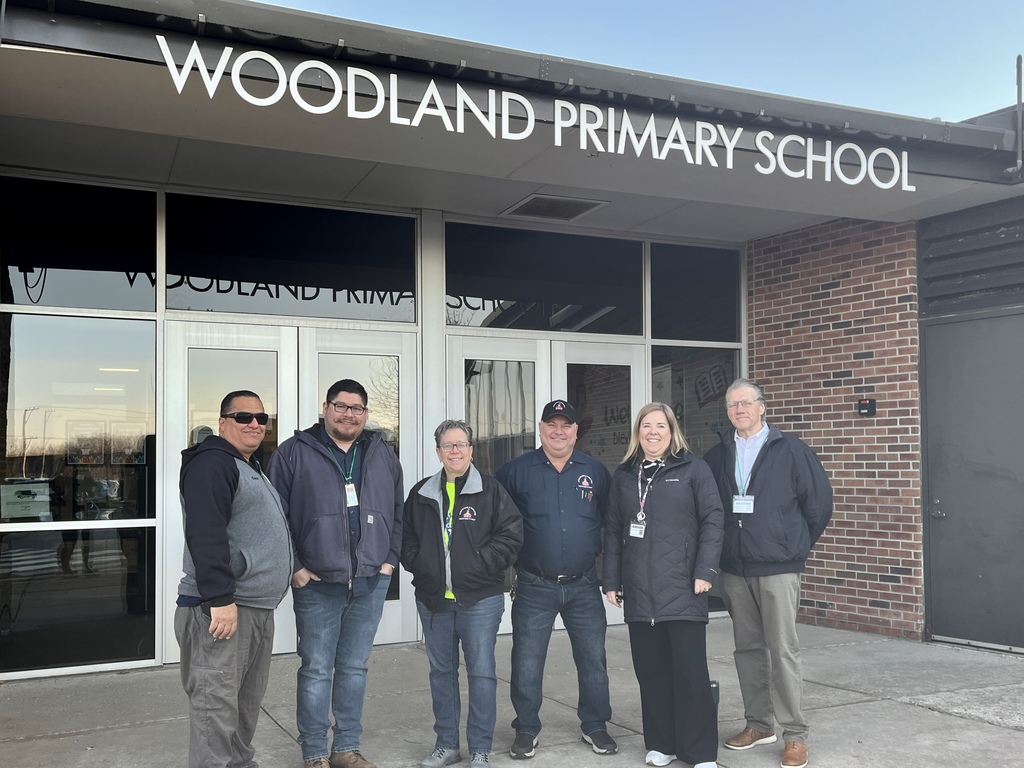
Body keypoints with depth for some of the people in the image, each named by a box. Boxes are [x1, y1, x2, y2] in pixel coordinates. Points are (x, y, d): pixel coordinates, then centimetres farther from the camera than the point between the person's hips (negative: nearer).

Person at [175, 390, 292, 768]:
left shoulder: (251, 468, 21)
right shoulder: (212, 463, -11)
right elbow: (205, 535, -22)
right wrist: (220, 598, -26)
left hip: (258, 609, 10)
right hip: (223, 608, -10)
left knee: (247, 702, 17)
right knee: (217, 704, -6)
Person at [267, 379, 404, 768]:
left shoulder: (383, 454, 10)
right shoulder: (294, 452, -3)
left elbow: (399, 512, 15)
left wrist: (390, 558, 6)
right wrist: (294, 567, -9)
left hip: (370, 582, 4)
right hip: (317, 583, -3)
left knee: (355, 667, 13)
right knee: (316, 669, 3)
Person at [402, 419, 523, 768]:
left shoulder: (490, 490, -2)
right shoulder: (421, 494, 9)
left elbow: (511, 534, -6)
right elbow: (407, 539, 15)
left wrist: (482, 564, -13)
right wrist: (419, 566, 0)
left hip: (480, 599, -4)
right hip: (433, 599, 4)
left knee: (481, 672, 0)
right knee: (441, 671, 12)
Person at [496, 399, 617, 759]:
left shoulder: (595, 471, 4)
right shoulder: (516, 471, -2)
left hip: (584, 585, 2)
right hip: (533, 587, -1)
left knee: (593, 659, 9)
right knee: (527, 662, 4)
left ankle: (595, 726, 25)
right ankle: (526, 730, 19)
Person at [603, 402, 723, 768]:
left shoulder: (693, 469, 1)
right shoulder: (623, 475, 13)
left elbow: (712, 520, -3)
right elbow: (613, 530, 14)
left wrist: (705, 571, -11)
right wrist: (611, 580, 9)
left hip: (682, 588, -4)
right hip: (639, 593, 4)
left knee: (690, 671, -1)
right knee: (651, 670, 7)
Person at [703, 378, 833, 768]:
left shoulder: (790, 450, -4)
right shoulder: (718, 456, 8)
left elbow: (819, 501, -1)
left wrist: (797, 544, 5)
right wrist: (723, 546, 12)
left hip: (778, 568, -4)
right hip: (734, 569, 4)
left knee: (783, 650, -3)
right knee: (748, 649, 12)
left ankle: (795, 734, 6)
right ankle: (759, 724, 24)